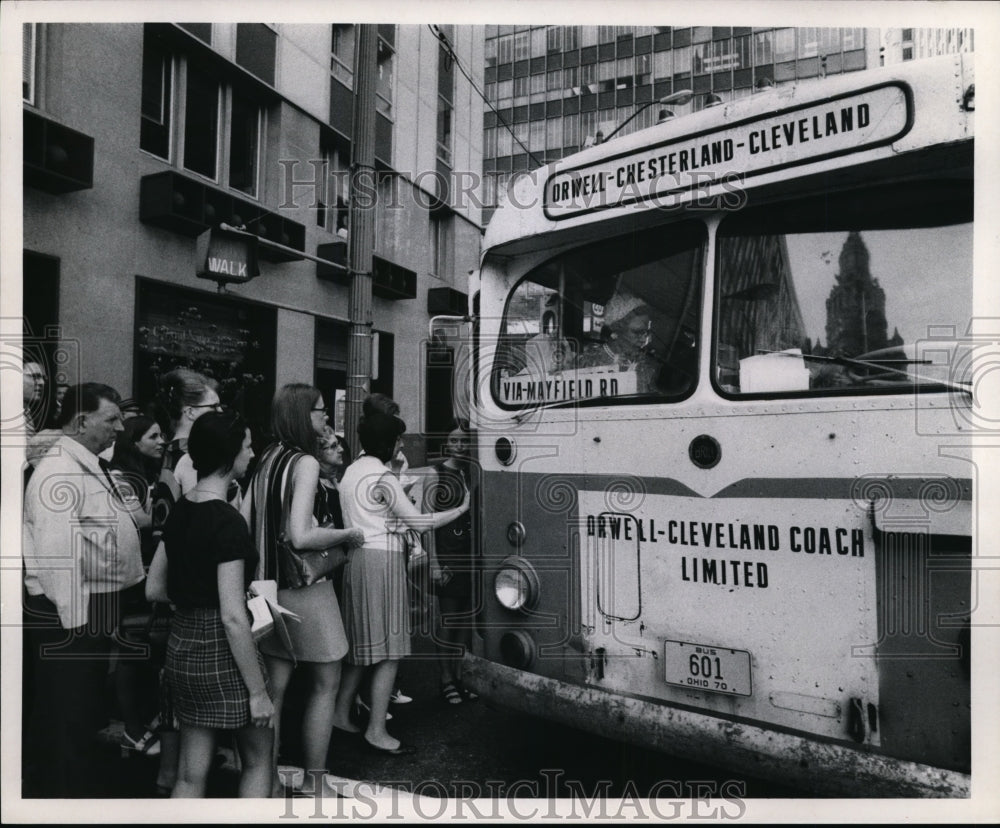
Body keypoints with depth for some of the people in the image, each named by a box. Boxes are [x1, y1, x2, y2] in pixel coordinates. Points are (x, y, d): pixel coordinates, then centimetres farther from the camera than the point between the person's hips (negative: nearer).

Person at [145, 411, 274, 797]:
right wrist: (258, 691, -16)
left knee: (191, 772, 16)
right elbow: (233, 618, -23)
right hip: (220, 651, -7)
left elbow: (154, 589, 11)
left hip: (181, 646, 7)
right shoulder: (227, 522, -22)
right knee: (258, 758, 15)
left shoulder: (180, 510, 3)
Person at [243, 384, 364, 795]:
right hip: (305, 587, -7)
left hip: (270, 586, 7)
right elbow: (301, 536, -26)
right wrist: (348, 534, -12)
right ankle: (314, 779, 20)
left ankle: (268, 780, 27)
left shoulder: (267, 460, 4)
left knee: (275, 686, 15)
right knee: (326, 683, 11)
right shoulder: (305, 462, -18)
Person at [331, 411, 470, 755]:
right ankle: (376, 730, 5)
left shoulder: (353, 470, 13)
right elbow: (417, 521, -13)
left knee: (363, 643, 18)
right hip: (382, 559, -9)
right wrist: (461, 509, -5)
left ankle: (342, 714, 26)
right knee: (388, 648, -2)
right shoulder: (383, 478, -14)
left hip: (357, 556, 9)